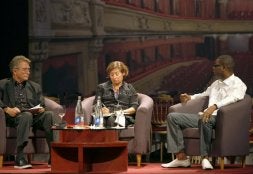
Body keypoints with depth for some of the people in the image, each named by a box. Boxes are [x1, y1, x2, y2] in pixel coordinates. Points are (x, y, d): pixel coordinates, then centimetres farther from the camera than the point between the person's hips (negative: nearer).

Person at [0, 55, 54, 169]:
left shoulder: (35, 87, 26)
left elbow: (42, 106, 20)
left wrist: (41, 109, -4)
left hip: (34, 117, 3)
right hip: (14, 117, -3)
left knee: (50, 115, -29)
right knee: (27, 115, -38)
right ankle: (19, 158, -43)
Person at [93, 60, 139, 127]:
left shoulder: (129, 88, 24)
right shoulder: (102, 87, 26)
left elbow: (134, 107, 12)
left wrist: (123, 111, -9)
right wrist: (101, 110, -9)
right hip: (106, 116, 1)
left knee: (111, 120, -40)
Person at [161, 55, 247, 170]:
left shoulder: (237, 84, -1)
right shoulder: (216, 83, 25)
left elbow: (233, 98, -23)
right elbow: (205, 94, 44)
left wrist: (214, 106, -40)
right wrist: (190, 97, 23)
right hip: (207, 116, 8)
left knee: (205, 120, -43)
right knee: (172, 117, -4)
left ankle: (205, 158, -33)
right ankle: (181, 157, -14)